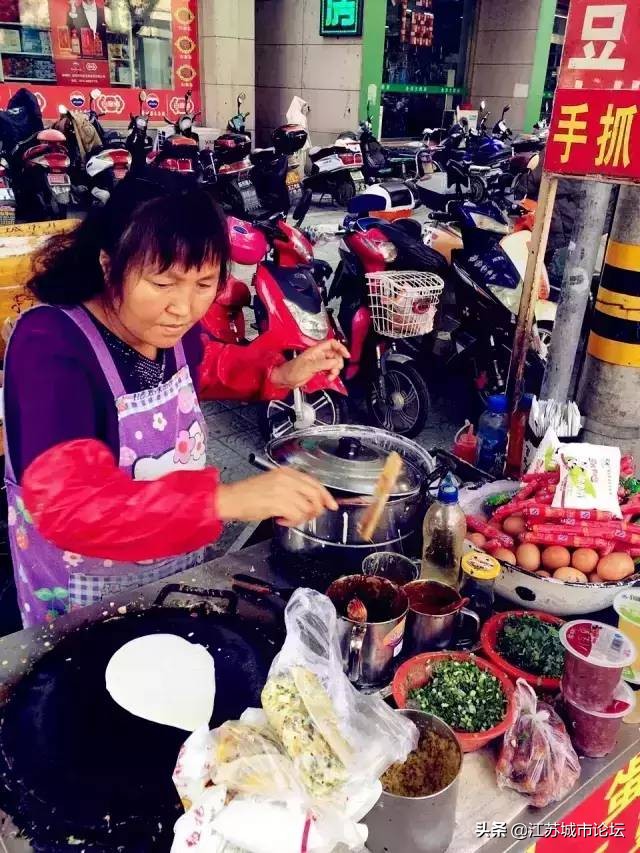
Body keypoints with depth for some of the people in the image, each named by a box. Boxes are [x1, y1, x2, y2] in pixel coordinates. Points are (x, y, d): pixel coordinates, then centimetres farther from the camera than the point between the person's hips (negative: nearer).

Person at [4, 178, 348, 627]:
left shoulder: (167, 324, -13)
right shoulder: (49, 345, -31)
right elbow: (68, 506, -42)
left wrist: (279, 373, -7)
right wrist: (226, 499, -51)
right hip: (84, 600, -6)